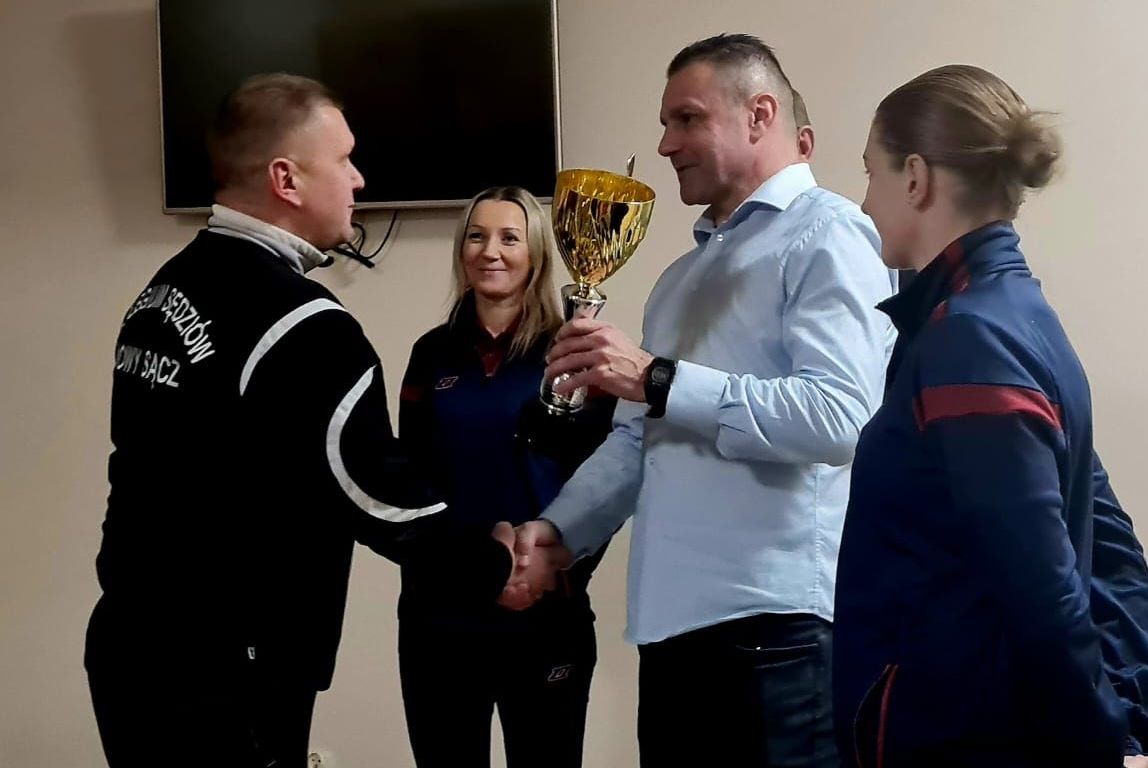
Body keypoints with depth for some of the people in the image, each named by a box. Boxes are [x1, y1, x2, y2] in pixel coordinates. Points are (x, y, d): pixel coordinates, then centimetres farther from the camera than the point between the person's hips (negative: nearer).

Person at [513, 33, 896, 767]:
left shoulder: (826, 236, -5)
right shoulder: (685, 275, 22)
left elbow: (839, 415, -20)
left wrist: (658, 380, -19)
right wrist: (556, 527, 4)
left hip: (776, 621, -8)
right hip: (674, 619, 8)